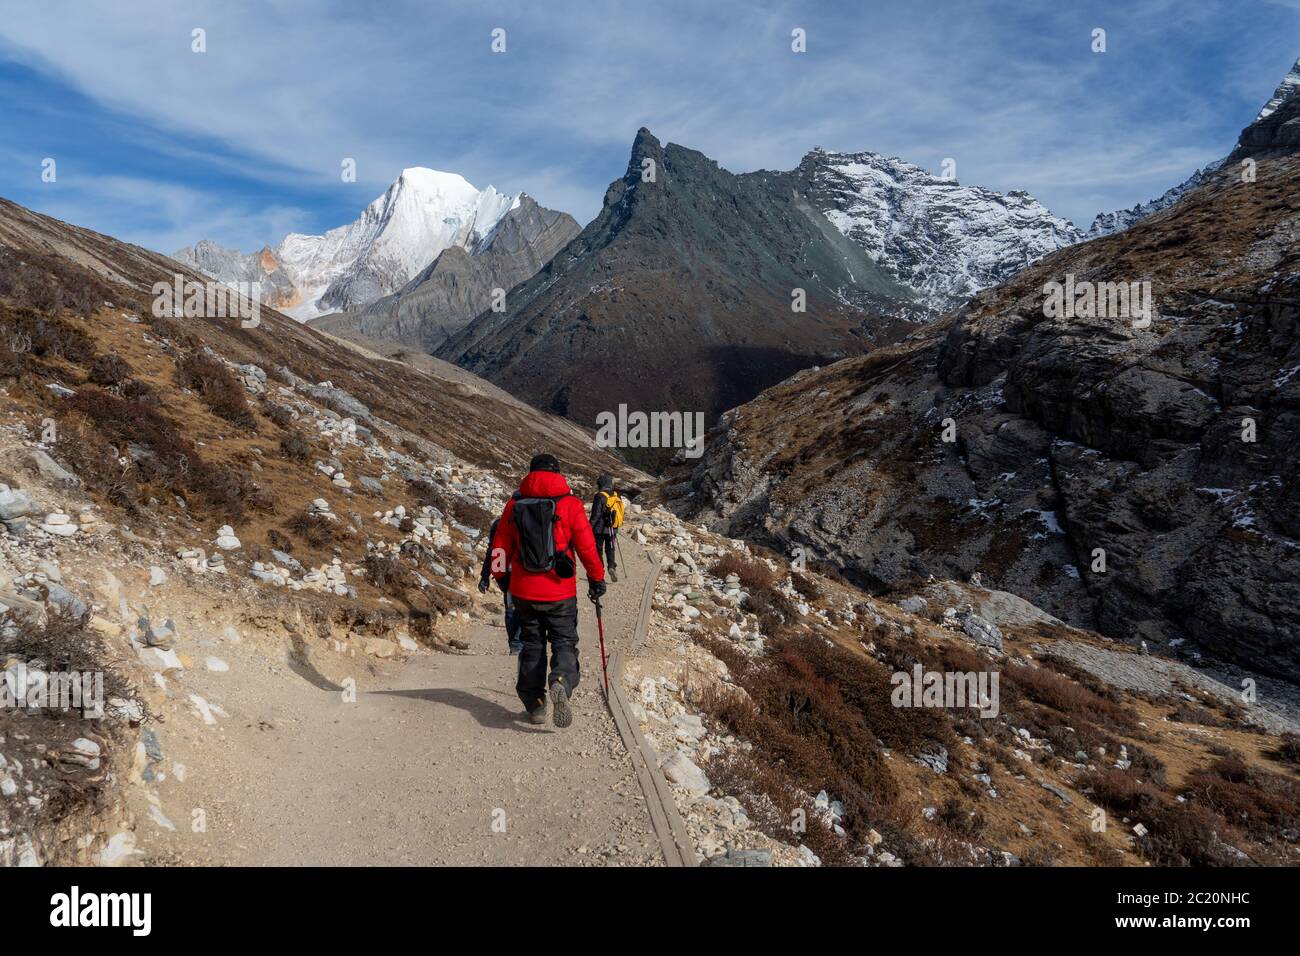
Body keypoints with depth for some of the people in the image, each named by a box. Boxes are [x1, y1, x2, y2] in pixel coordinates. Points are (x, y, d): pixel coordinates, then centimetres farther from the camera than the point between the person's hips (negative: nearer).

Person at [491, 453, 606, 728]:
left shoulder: (514, 505, 1)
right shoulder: (570, 504, -6)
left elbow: (501, 545, 7)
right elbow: (587, 546, -6)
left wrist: (500, 575, 23)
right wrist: (596, 578, 6)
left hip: (523, 591, 3)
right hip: (560, 592, -2)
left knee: (531, 645, 15)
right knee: (564, 643, 7)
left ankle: (535, 705, 17)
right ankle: (561, 683, -22)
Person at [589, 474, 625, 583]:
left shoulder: (600, 497, -13)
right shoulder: (616, 496, 6)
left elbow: (595, 514, -16)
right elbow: (620, 512, 15)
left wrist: (590, 527, -9)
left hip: (600, 529, -5)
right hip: (613, 529, 5)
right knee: (610, 549, 12)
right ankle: (612, 566, -10)